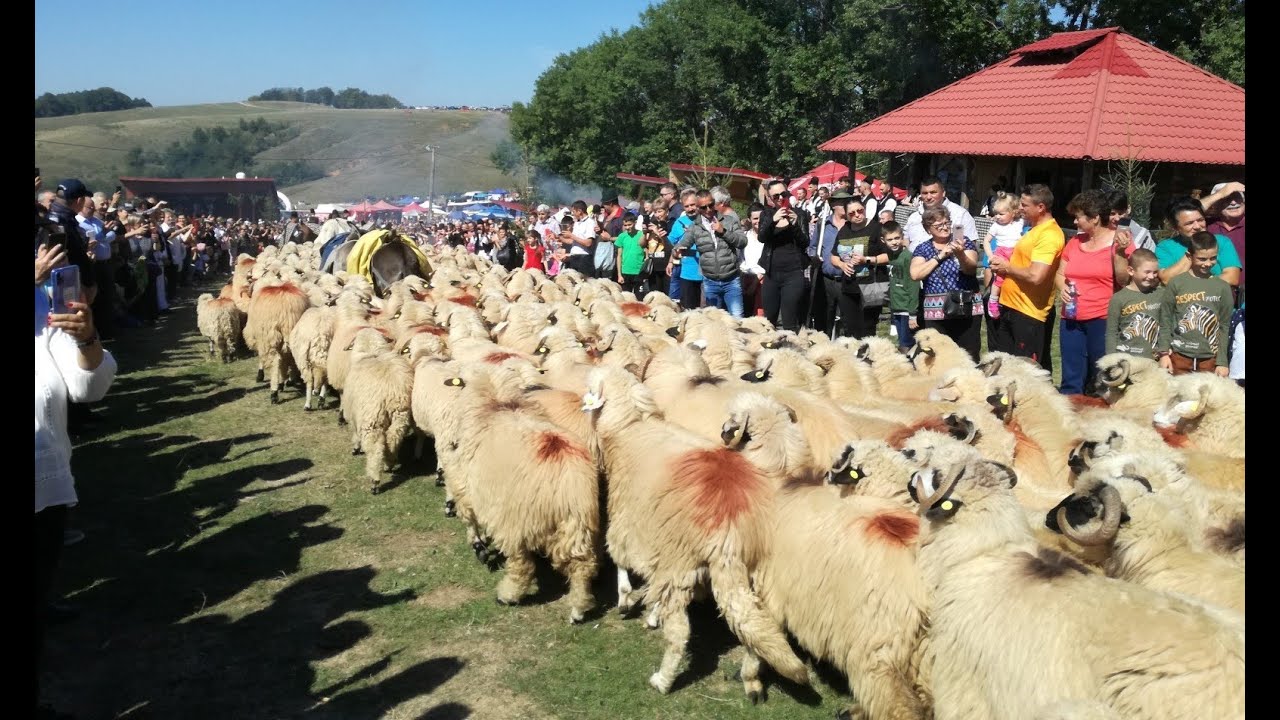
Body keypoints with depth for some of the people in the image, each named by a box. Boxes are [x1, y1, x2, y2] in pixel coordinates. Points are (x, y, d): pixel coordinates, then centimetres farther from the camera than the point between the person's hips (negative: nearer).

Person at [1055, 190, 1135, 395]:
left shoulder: (1119, 242, -4)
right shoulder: (1074, 242, 11)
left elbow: (1125, 280, -10)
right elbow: (1059, 274, 18)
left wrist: (1119, 252, -20)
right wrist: (1062, 287, -3)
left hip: (1103, 320, -5)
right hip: (1071, 319, 5)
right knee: (1071, 380, 8)